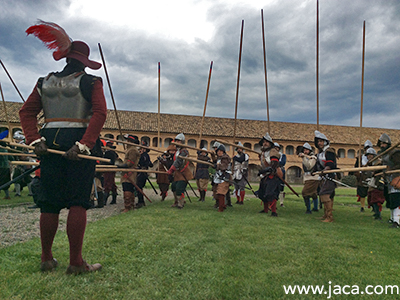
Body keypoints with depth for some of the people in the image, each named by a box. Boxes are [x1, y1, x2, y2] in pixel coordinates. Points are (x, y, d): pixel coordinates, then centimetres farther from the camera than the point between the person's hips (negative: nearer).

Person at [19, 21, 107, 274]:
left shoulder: (45, 82, 14)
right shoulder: (91, 82, 1)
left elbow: (27, 112, 7)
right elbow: (100, 114, -14)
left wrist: (35, 140, -2)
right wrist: (83, 145, -18)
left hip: (51, 142, 4)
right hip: (79, 141, -4)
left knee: (50, 203, 11)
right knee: (78, 202, -1)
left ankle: (47, 259, 22)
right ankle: (76, 262, 3)